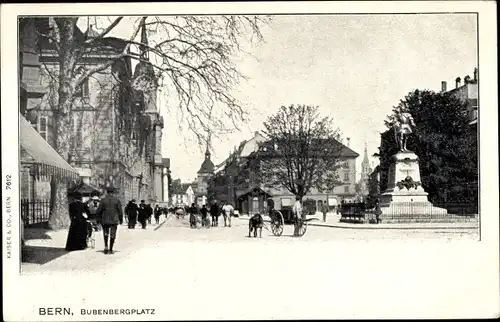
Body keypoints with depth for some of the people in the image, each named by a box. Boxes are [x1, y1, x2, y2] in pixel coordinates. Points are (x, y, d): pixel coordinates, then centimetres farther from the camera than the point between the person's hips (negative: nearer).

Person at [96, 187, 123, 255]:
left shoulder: (103, 200, -2)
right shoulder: (117, 200, -2)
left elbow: (99, 210, -3)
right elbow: (120, 211, -2)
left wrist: (100, 217, 12)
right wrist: (121, 219, 9)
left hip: (105, 219, 1)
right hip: (114, 220, -1)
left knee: (105, 233, 19)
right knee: (112, 235, 5)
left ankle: (106, 246, 3)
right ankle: (110, 250, 4)